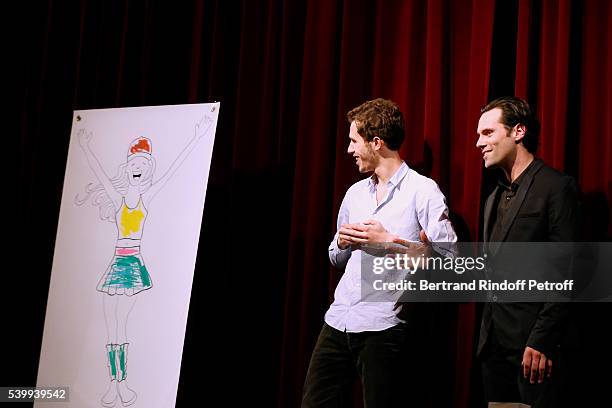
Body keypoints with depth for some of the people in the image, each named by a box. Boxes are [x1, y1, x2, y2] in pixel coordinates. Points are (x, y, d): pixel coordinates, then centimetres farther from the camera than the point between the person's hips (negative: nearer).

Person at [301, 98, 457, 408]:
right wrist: (342, 243, 3)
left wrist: (388, 241, -15)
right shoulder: (355, 193, 17)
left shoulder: (422, 190, -5)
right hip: (338, 321, 7)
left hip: (383, 326, -6)